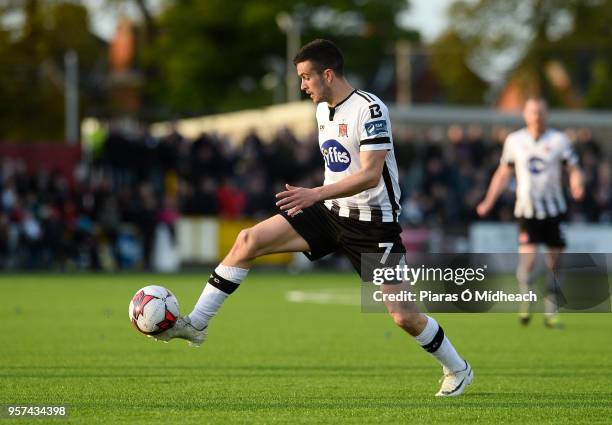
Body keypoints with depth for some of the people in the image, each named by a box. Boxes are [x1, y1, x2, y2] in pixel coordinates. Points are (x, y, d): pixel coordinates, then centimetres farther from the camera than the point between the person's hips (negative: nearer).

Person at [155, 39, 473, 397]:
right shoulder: (323, 110, 8)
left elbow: (370, 175, -27)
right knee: (248, 240, -8)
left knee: (403, 316, -7)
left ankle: (458, 370, 19)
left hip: (373, 223, -7)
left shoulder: (370, 109, -18)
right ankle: (196, 325, -5)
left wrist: (316, 194, -33)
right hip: (332, 214, 7)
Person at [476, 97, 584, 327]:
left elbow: (573, 169, 0)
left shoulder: (559, 140, 2)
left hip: (554, 209, 1)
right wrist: (488, 202, 9)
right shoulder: (514, 141, 7)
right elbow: (503, 173, 15)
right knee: (528, 257, -17)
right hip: (527, 210, 0)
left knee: (554, 263, 2)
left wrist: (577, 186, -22)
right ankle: (525, 304, 3)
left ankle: (551, 313, 12)